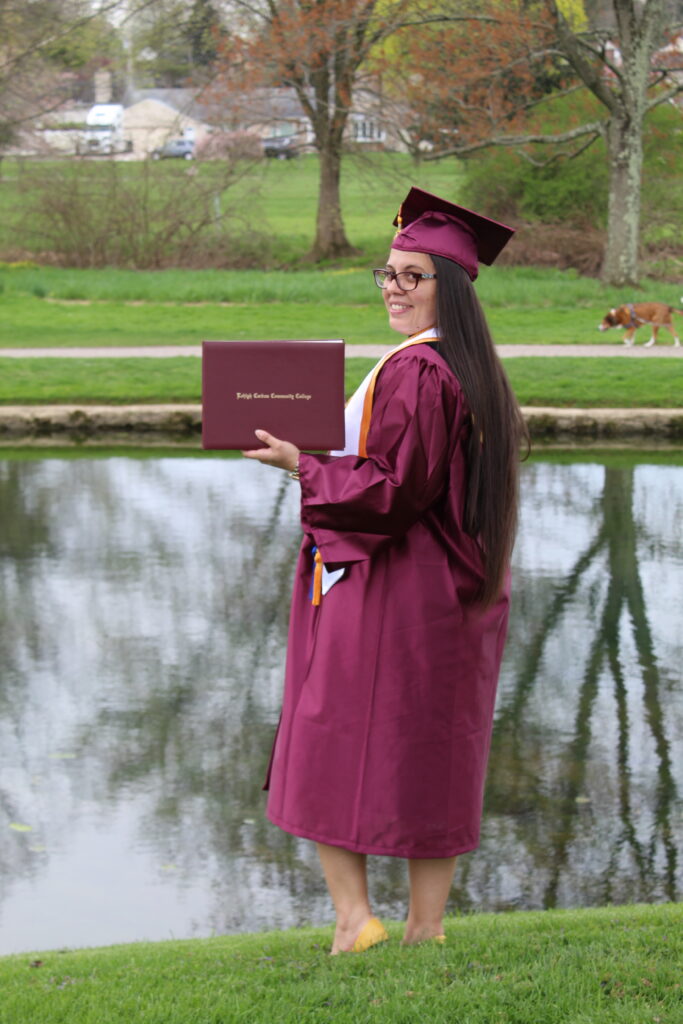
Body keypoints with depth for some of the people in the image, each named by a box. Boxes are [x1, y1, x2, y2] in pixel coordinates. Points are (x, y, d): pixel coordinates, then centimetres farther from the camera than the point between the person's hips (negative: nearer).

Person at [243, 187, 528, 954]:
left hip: (386, 594, -9)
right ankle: (426, 930, 16)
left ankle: (353, 915, 0)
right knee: (434, 764, 12)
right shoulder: (477, 370, 10)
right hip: (454, 594, 9)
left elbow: (395, 490, -21)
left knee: (332, 755, 2)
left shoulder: (414, 373, -19)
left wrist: (302, 465, -11)